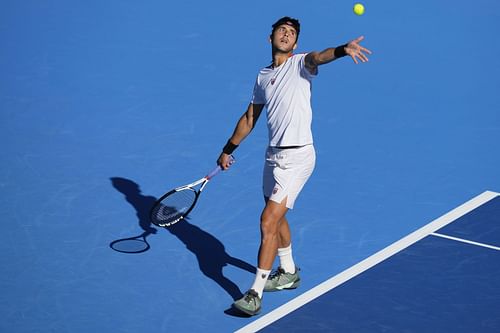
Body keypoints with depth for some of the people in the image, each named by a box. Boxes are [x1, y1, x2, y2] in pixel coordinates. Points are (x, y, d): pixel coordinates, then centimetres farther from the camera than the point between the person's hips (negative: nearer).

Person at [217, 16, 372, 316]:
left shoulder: (300, 63, -6)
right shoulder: (263, 77, 13)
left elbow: (318, 57, -30)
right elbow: (250, 118, 25)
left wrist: (342, 50, -52)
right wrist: (228, 150, 29)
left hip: (297, 156, -8)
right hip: (274, 154, 8)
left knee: (269, 221, -12)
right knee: (277, 217, 21)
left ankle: (256, 293, -7)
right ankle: (289, 273, 42)